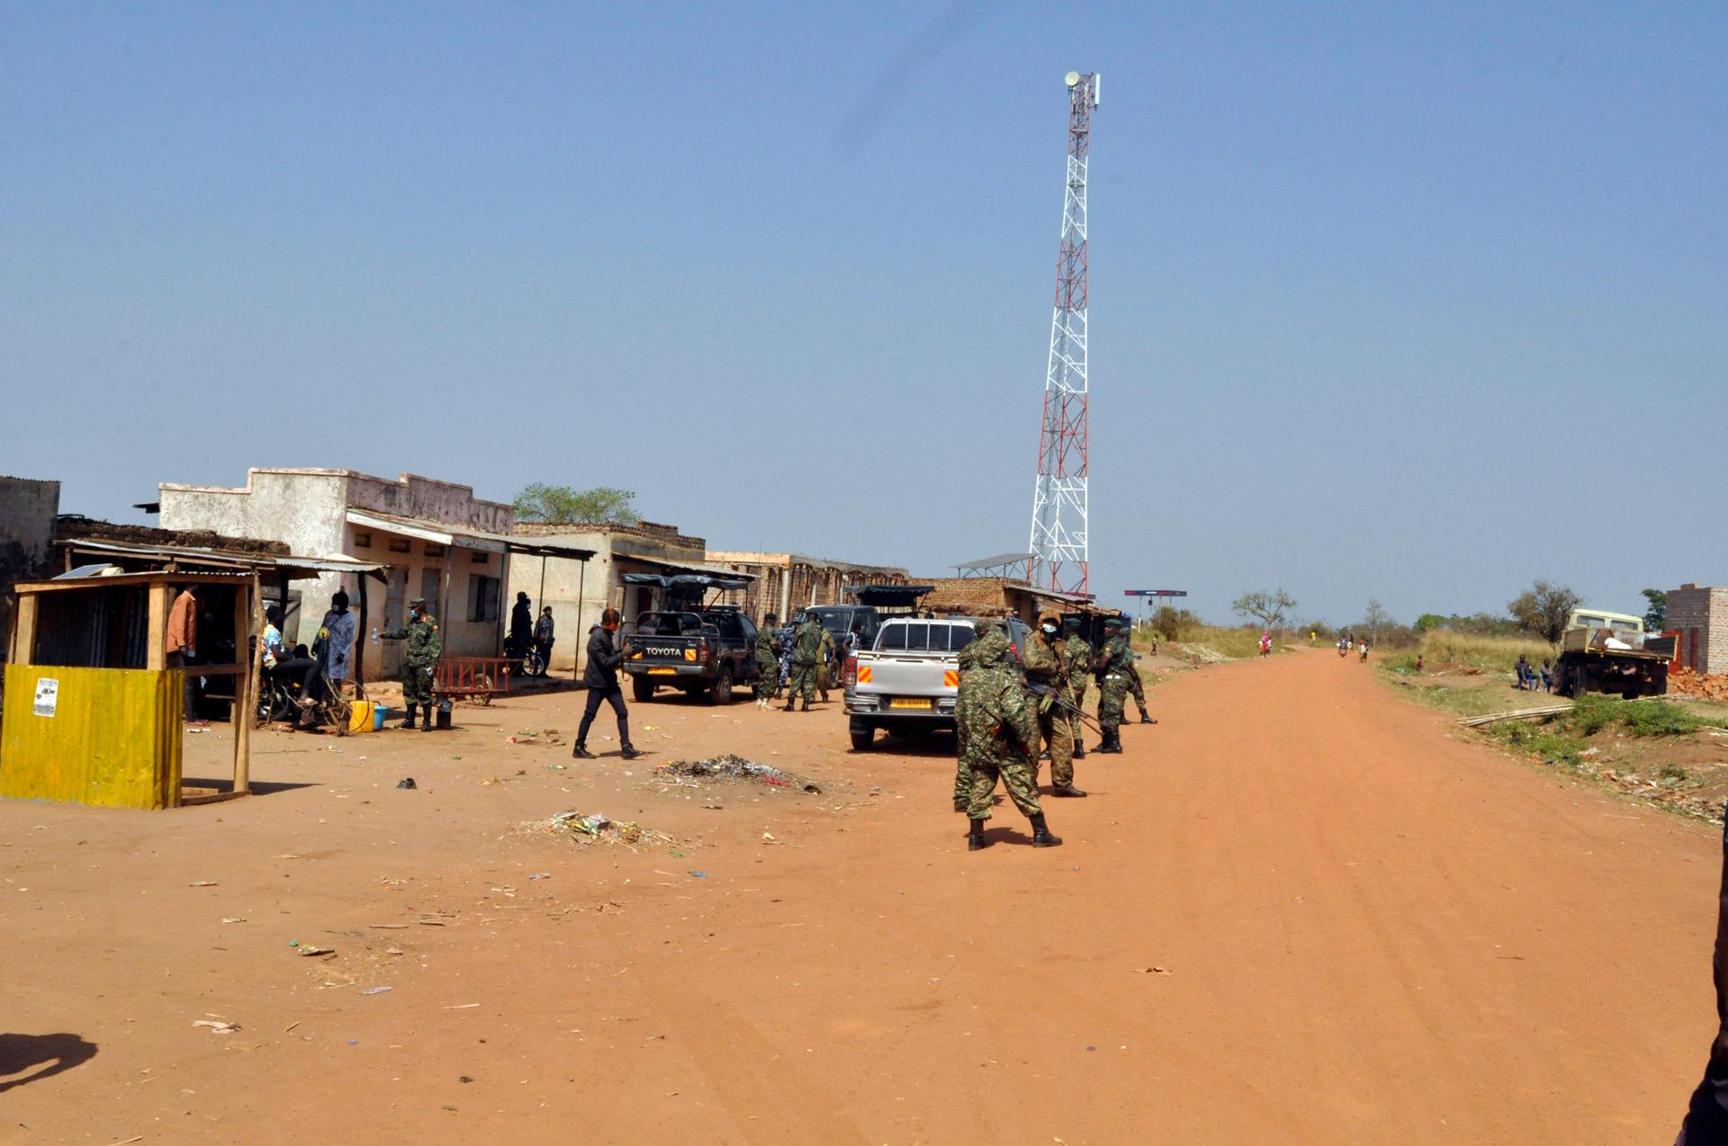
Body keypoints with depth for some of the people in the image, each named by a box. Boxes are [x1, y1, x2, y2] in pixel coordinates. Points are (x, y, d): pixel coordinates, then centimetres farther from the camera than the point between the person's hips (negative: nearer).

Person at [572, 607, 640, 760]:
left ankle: (626, 748, 1)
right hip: (597, 683, -9)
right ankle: (579, 748, 11)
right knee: (589, 715, 1)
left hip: (609, 681, 9)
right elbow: (605, 661, -23)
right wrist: (623, 653, -19)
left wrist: (622, 649, 4)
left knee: (622, 712, 2)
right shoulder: (596, 638, -20)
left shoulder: (606, 635, 10)